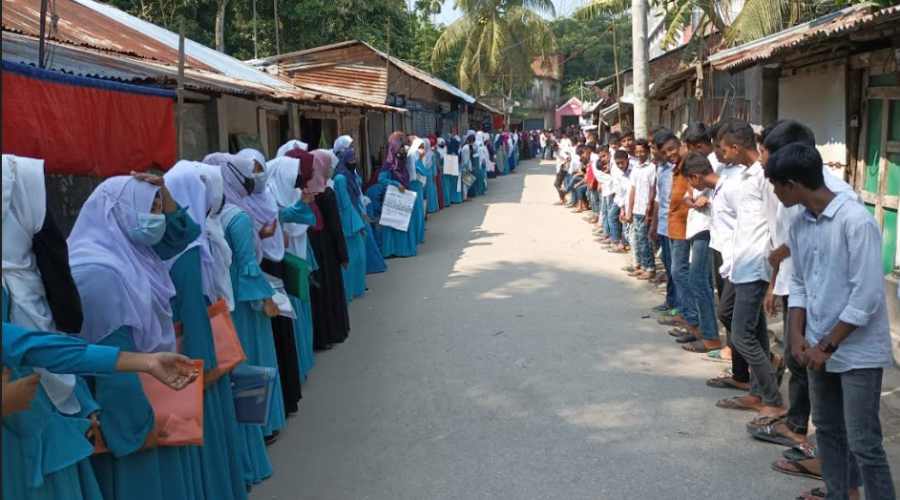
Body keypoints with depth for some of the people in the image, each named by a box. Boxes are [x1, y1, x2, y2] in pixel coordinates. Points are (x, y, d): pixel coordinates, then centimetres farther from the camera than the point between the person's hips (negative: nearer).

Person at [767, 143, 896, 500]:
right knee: (827, 430, 17)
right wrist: (798, 335, -1)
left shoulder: (856, 220, -19)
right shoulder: (799, 225, 3)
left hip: (857, 351, -7)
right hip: (820, 348, 7)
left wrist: (828, 345, -16)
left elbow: (867, 294, -21)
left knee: (863, 442, -4)